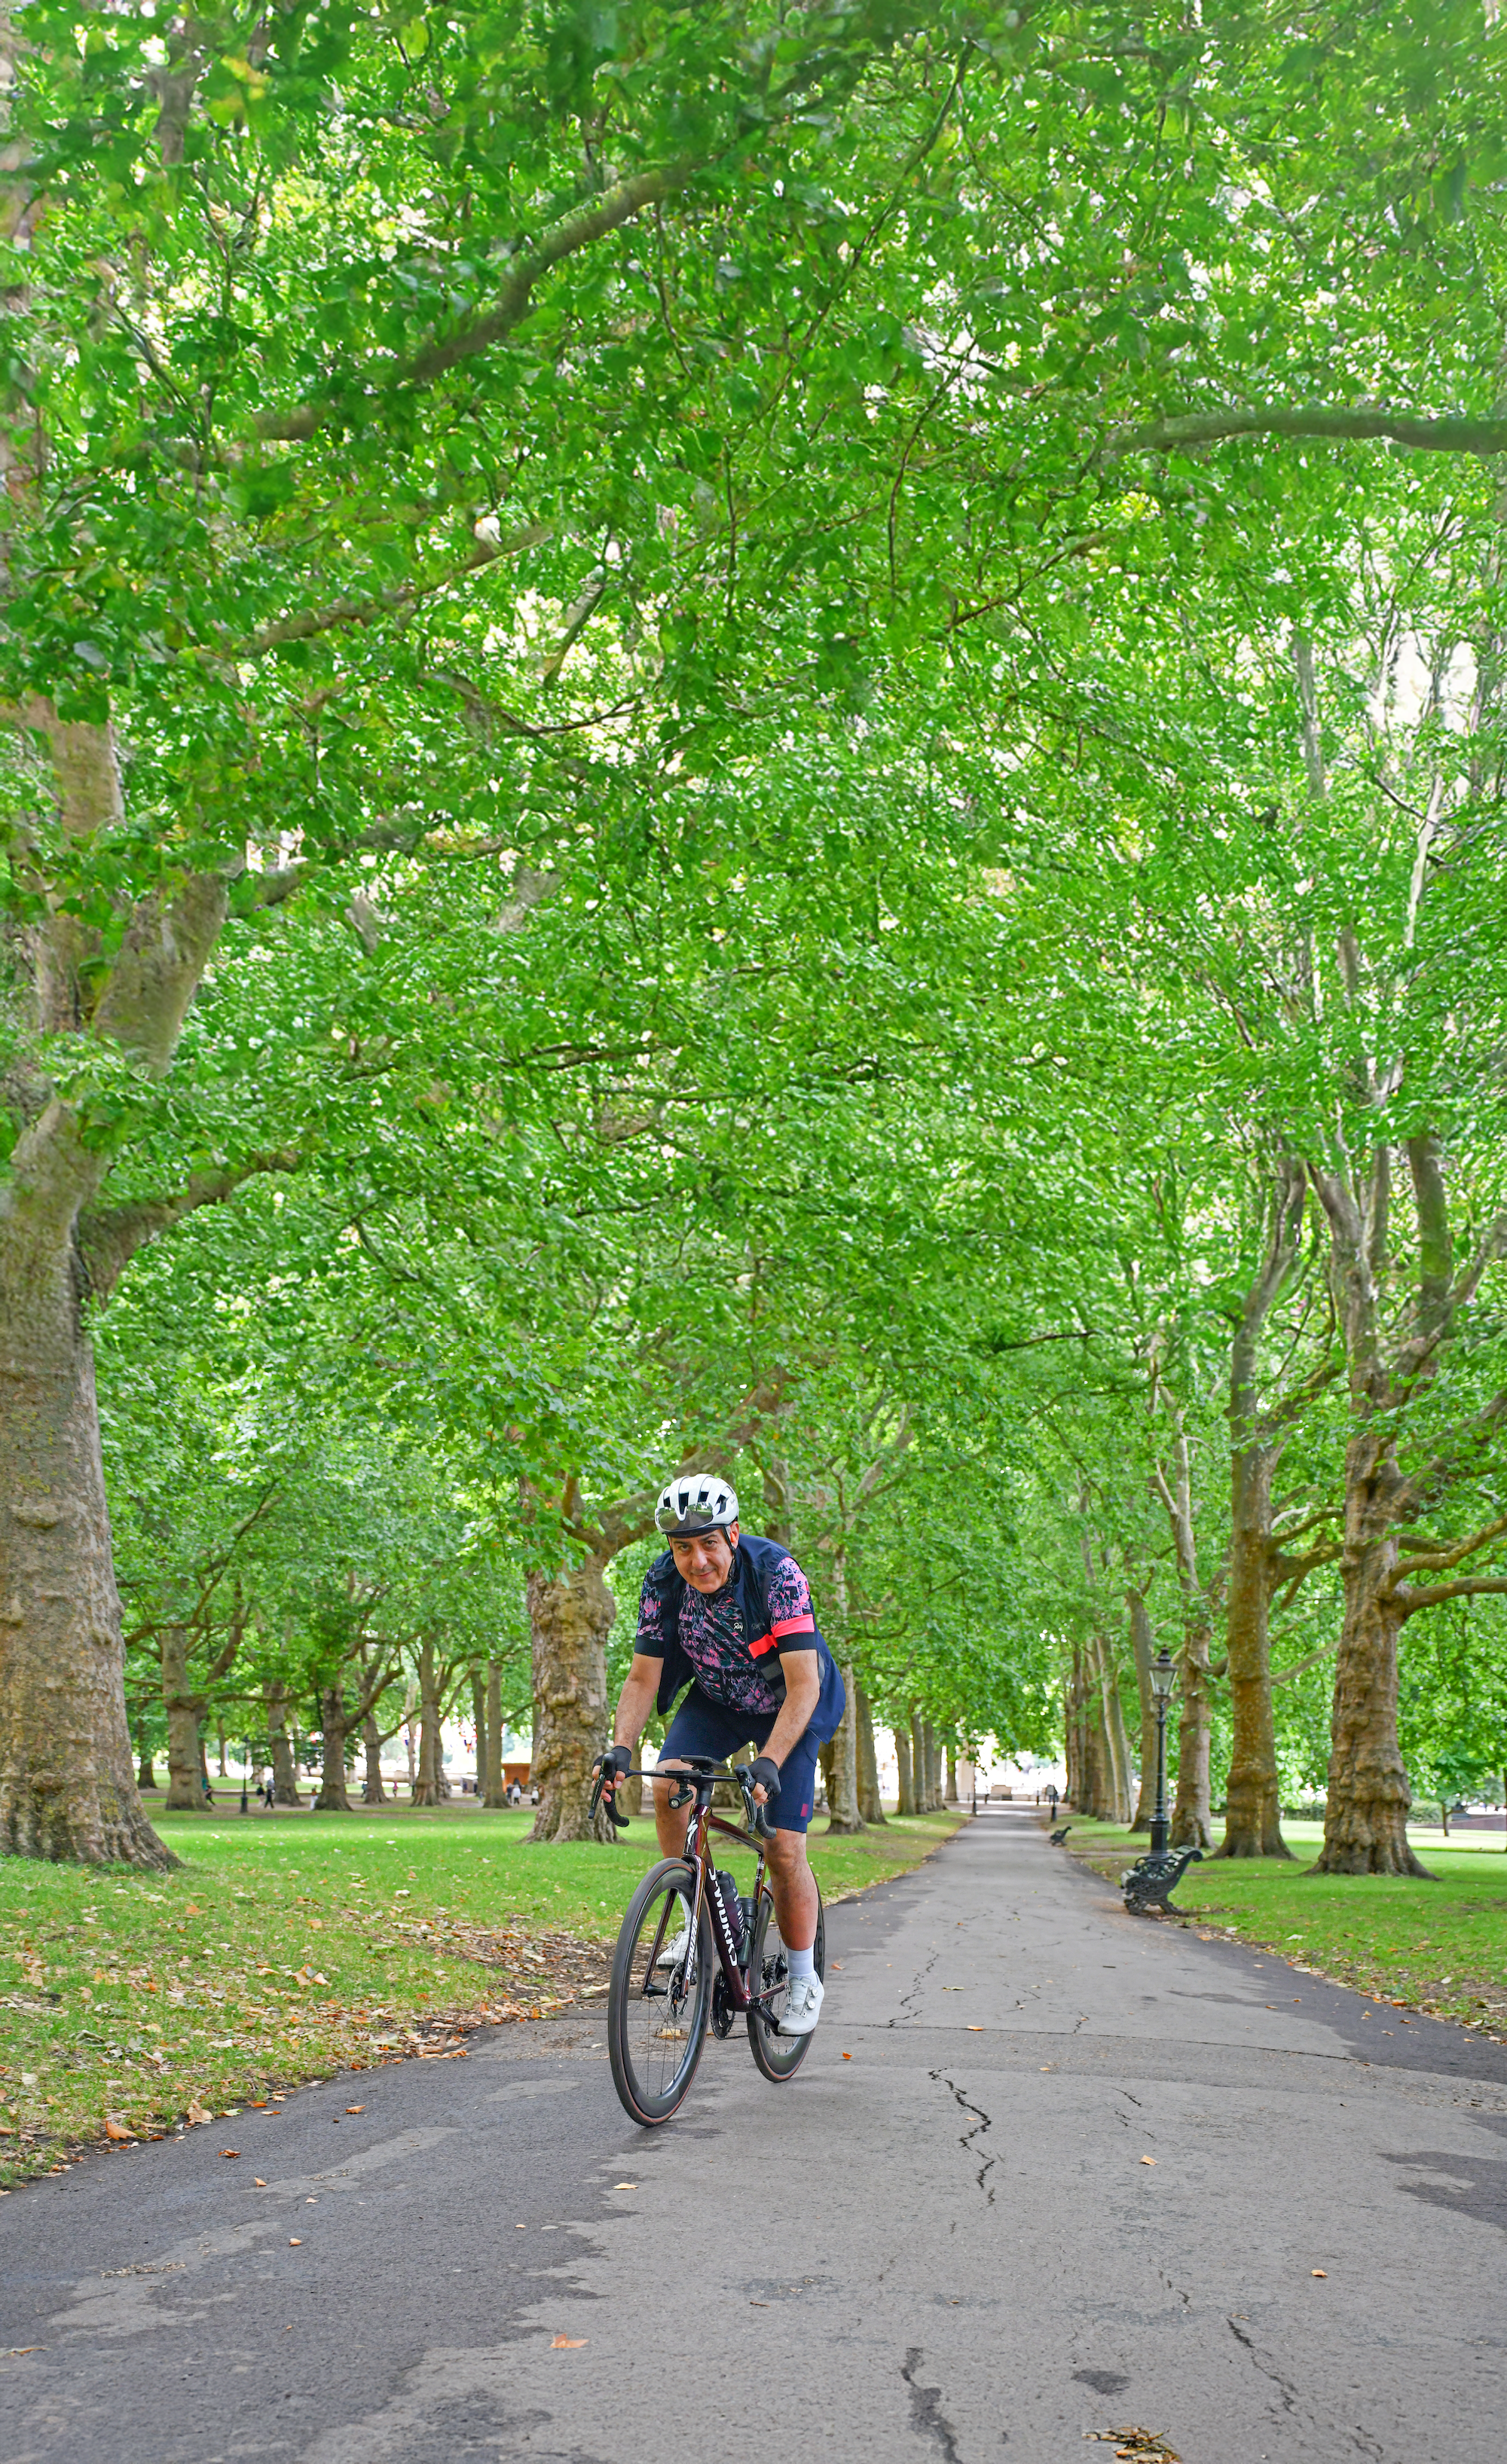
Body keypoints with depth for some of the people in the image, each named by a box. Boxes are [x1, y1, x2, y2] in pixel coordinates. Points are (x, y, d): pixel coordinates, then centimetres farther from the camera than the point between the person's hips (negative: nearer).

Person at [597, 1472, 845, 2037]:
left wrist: (770, 1762, -46)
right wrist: (620, 1747, -30)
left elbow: (802, 1685, -34)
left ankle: (803, 1980, 11)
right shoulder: (663, 1582, -20)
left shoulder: (776, 1573, -32)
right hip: (715, 1700, 3)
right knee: (669, 1784, -24)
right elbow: (643, 1677, -14)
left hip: (789, 1706, -3)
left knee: (784, 1850, -10)